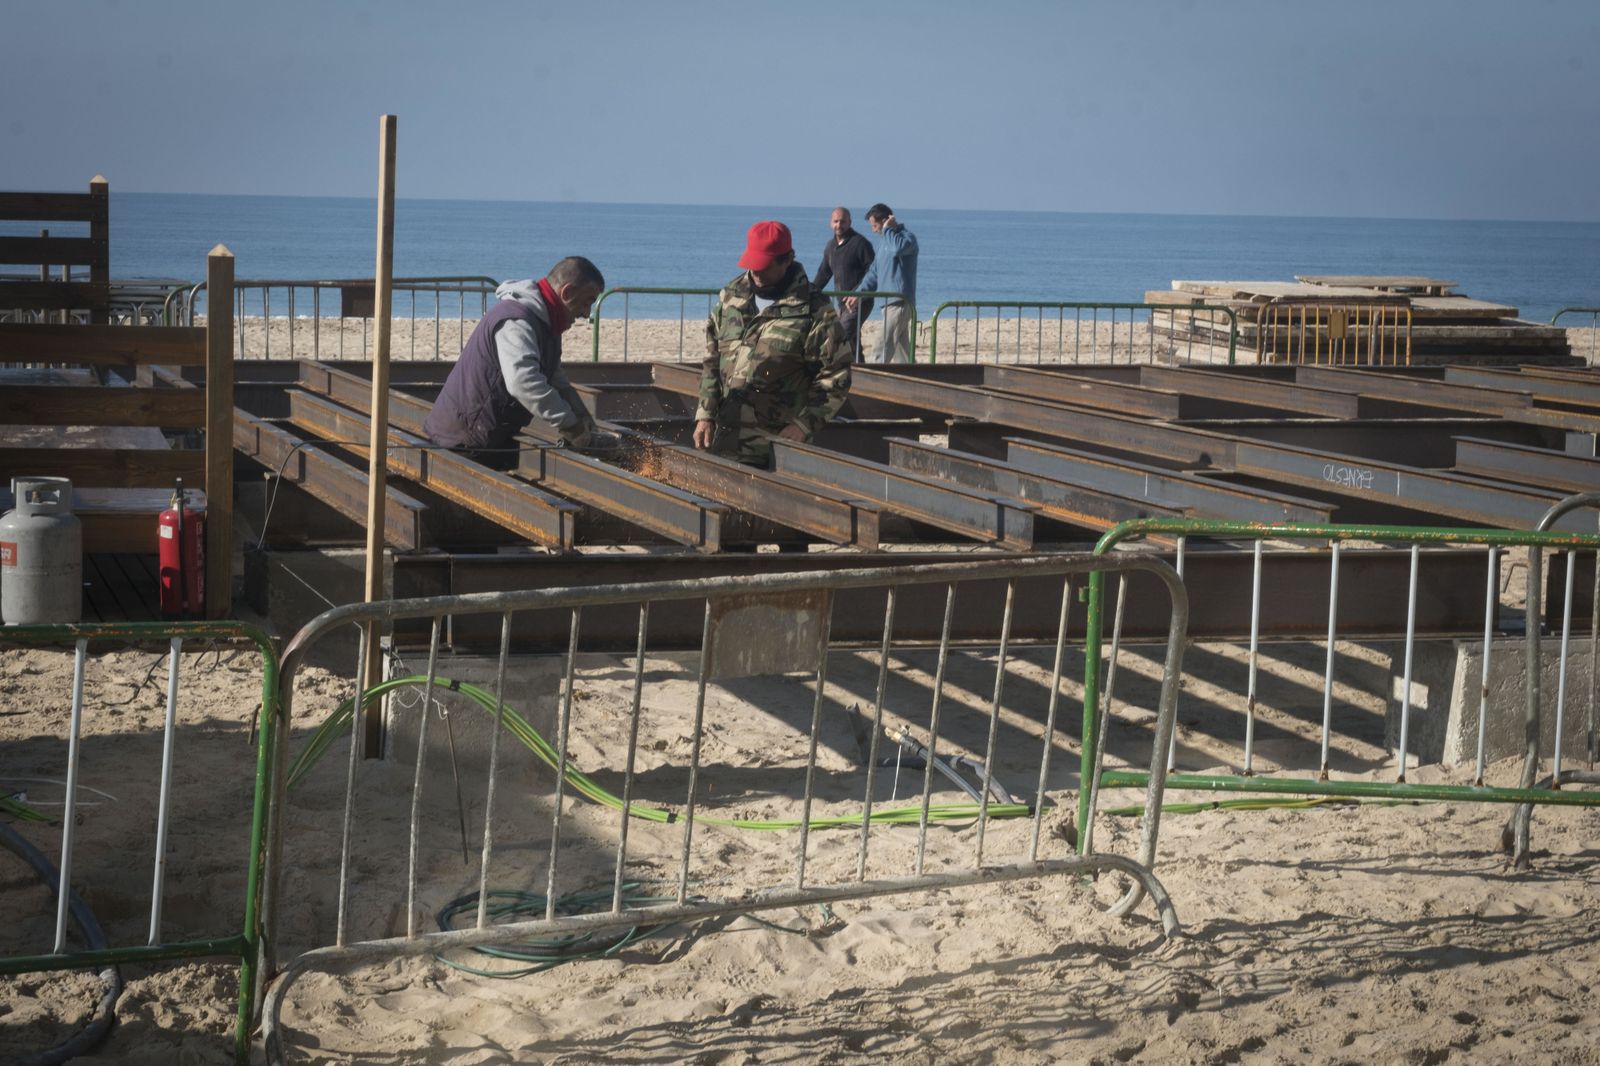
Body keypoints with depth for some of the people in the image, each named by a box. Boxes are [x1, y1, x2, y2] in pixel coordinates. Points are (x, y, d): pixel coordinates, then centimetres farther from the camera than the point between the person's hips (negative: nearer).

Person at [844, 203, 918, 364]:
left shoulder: (907, 237, -9)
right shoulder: (883, 241, 19)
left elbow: (897, 248, -33)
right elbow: (874, 272, 22)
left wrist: (887, 229, -17)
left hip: (900, 302, -9)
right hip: (890, 303, 9)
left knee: (882, 351, -13)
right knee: (901, 353, 9)